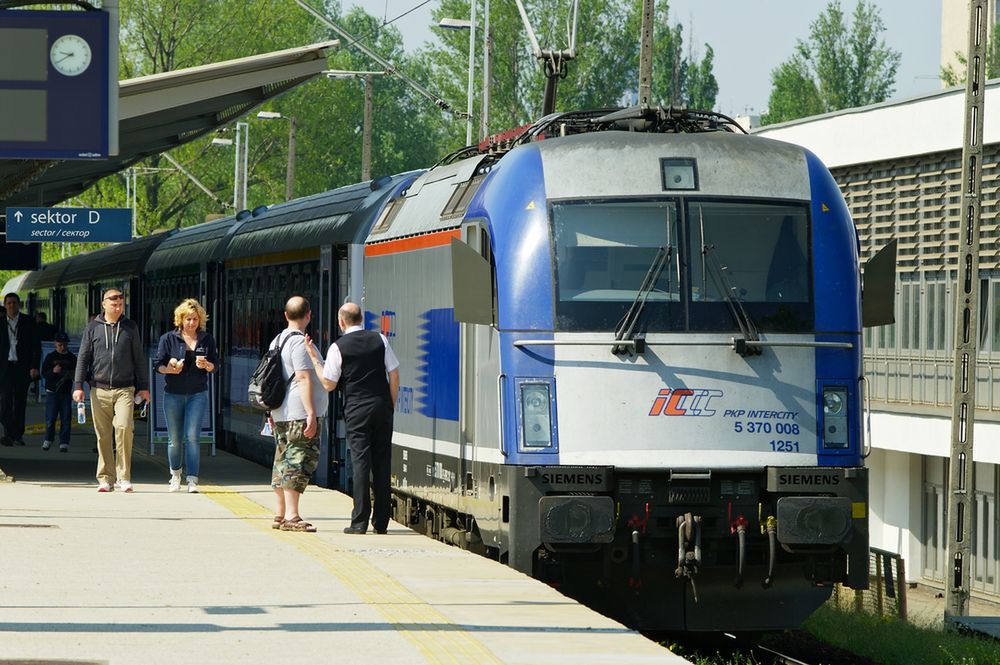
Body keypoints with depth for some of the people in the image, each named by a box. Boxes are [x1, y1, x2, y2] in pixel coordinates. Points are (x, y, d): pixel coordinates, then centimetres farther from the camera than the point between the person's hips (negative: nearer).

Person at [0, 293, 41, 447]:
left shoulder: (28, 322, 3)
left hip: (23, 367, 0)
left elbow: (36, 346, 3)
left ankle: (18, 434, 11)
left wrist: (34, 367, -6)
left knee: (20, 401, 4)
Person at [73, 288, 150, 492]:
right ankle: (105, 479, 8)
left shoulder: (130, 327, 11)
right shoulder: (93, 328, 9)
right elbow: (83, 358, 8)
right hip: (99, 389, 1)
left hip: (124, 389, -1)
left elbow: (139, 358, 14)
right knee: (103, 435, 1)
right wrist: (78, 385, 0)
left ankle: (124, 477, -12)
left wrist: (143, 387, 11)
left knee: (124, 427, -18)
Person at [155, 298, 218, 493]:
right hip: (173, 394, 0)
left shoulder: (207, 340, 5)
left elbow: (215, 366, 7)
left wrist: (206, 365, -15)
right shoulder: (168, 339, 2)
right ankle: (175, 474, 30)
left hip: (198, 394, 0)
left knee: (192, 436, -12)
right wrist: (170, 369, -20)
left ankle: (192, 480, -13)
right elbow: (159, 365, 1)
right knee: (175, 439, 7)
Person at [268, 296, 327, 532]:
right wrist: (311, 413, -20)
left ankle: (281, 515, 17)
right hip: (299, 413, -10)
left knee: (283, 463, 13)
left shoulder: (277, 341, 16)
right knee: (299, 462, -10)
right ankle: (291, 516, -15)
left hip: (281, 413, 10)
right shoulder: (300, 342, -12)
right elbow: (303, 379, -18)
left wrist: (272, 412, 25)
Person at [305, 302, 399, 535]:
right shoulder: (379, 339, 5)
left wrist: (314, 359, 11)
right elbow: (394, 375, 5)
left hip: (356, 410, -3)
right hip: (382, 406, 3)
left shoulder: (338, 347, -4)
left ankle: (360, 521, -7)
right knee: (382, 463, 6)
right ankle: (381, 522, 8)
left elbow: (328, 384, 1)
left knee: (360, 462, -3)